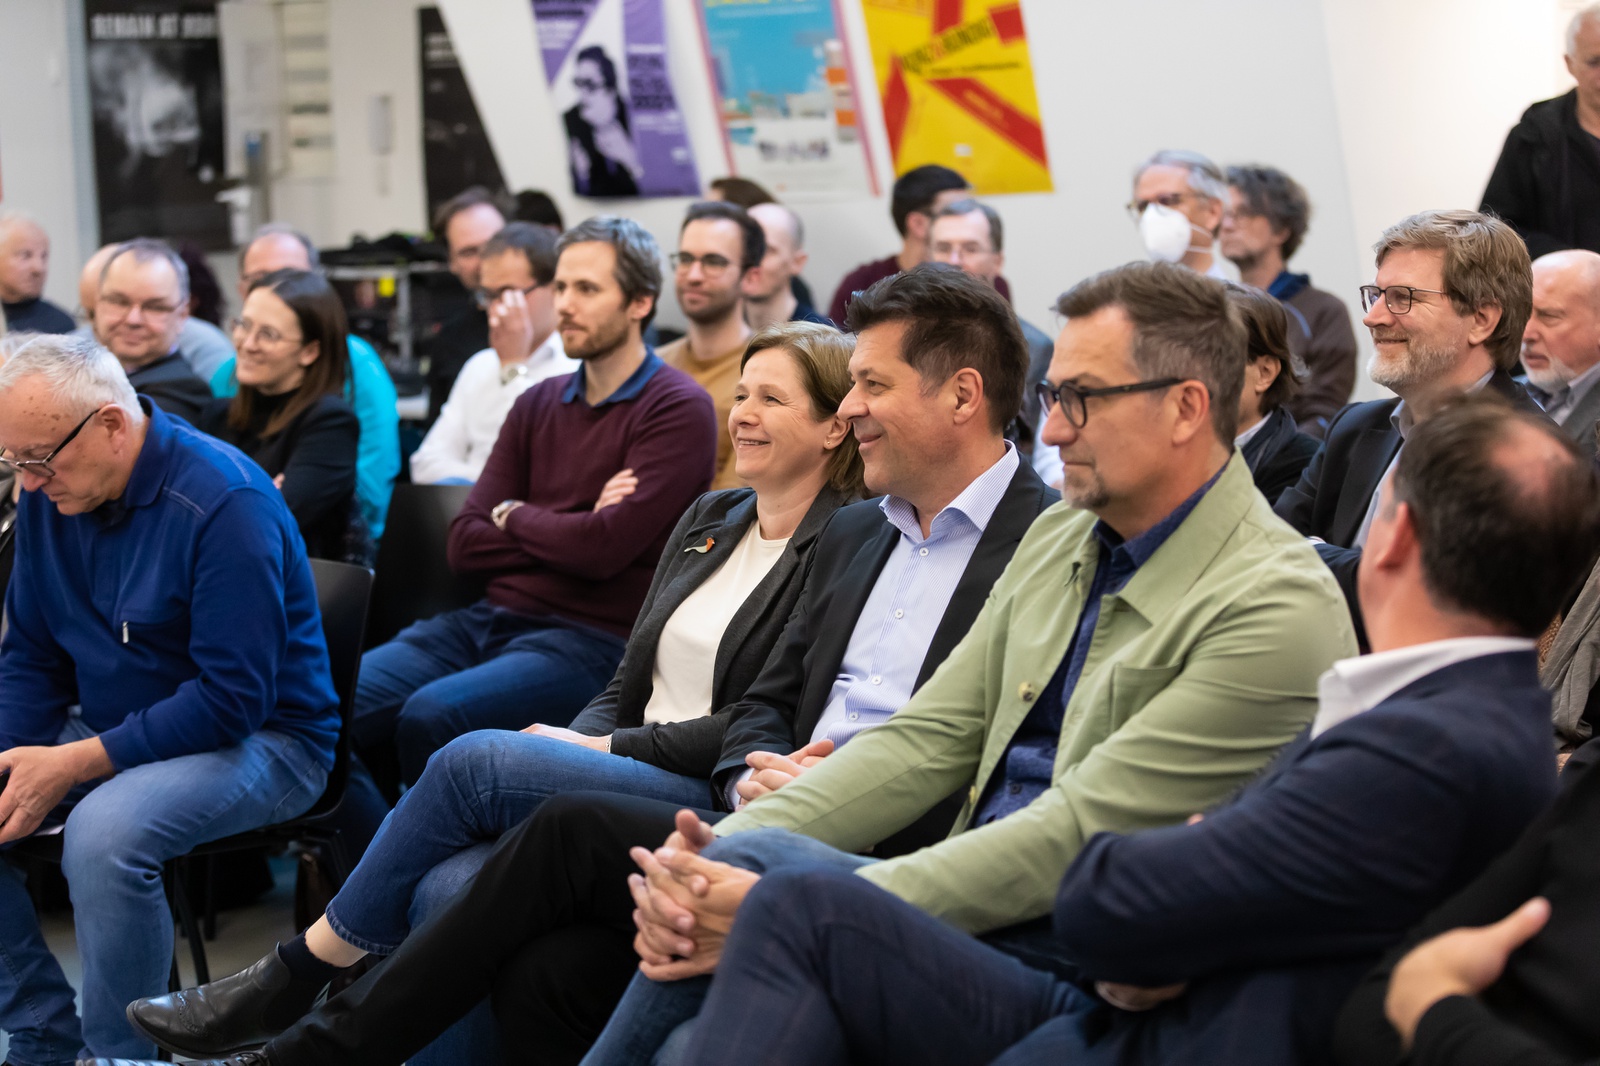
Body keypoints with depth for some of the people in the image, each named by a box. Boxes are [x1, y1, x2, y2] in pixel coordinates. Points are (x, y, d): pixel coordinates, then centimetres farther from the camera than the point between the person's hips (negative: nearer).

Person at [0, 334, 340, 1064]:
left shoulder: (223, 503, -23)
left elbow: (233, 698, -25)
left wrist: (77, 764, -28)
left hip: (259, 738, -8)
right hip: (109, 728, 8)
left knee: (104, 832, -34)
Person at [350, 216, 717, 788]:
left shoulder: (678, 408, -5)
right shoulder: (538, 404, 17)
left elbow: (605, 548, -16)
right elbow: (465, 544, 9)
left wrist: (513, 515, 3)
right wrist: (569, 533, -5)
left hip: (590, 639, -7)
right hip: (489, 619, 7)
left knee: (431, 714, -31)